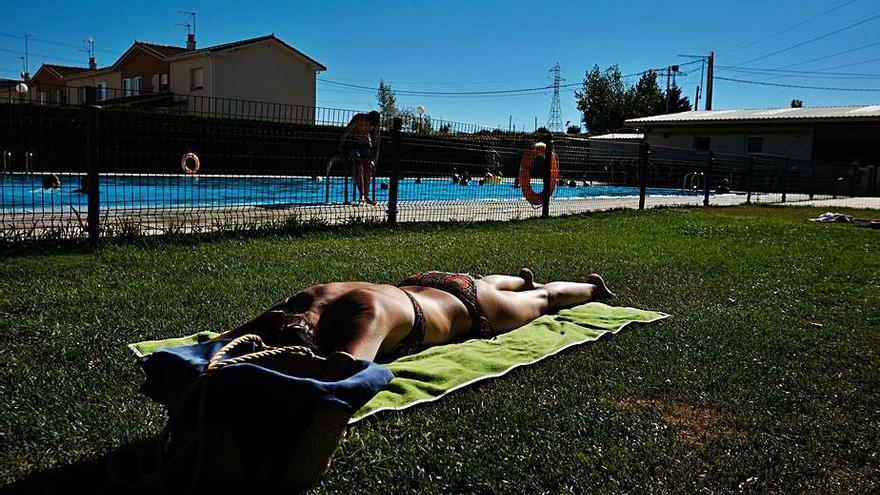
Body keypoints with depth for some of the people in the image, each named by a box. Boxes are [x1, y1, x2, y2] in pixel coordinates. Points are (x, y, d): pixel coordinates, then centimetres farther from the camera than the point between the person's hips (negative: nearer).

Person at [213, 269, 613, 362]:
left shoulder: (367, 312, -50)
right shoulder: (305, 299, -32)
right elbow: (228, 339, -28)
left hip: (466, 308, -5)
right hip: (417, 288, 5)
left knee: (543, 300, 28)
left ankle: (590, 287, 60)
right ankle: (523, 278, 73)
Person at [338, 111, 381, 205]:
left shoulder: (378, 122, -13)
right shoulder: (358, 119, -26)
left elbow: (376, 140, -3)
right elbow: (346, 132, -15)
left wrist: (375, 159, -2)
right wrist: (341, 149, -9)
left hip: (366, 144, 4)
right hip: (352, 143, -4)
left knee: (369, 165, -16)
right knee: (358, 165, -24)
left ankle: (366, 196, -12)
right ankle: (362, 196, -29)